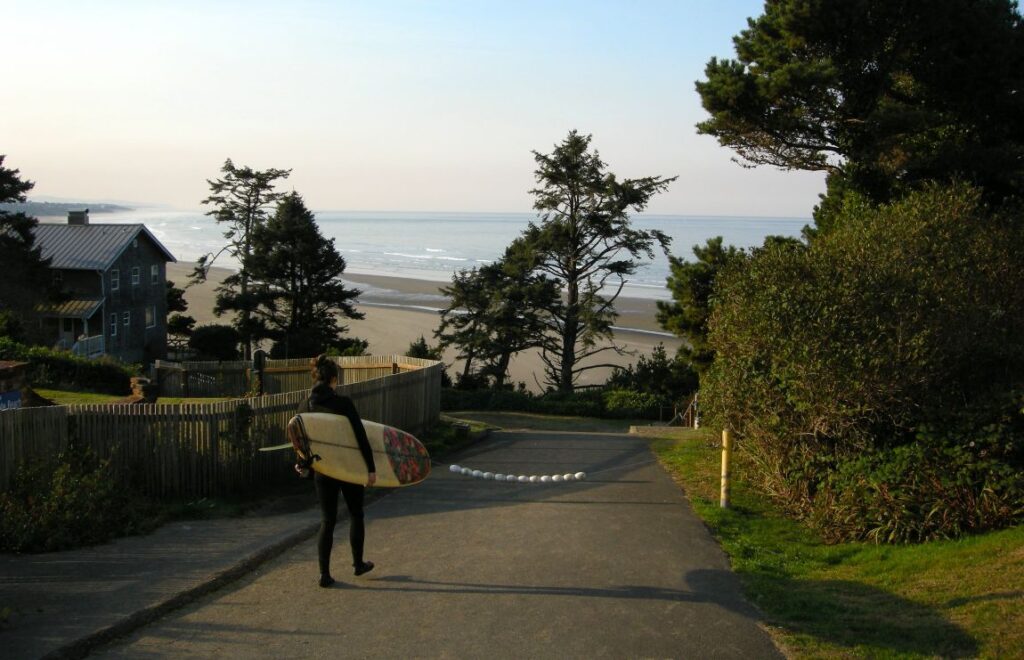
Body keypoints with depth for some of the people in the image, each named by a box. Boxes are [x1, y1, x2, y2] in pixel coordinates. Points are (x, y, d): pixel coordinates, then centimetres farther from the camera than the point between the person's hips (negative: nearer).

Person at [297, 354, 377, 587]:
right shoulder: (343, 403, -16)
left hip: (323, 470, 3)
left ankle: (324, 573, 4)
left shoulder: (304, 406, -4)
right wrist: (371, 467, -9)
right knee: (356, 515, 18)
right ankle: (358, 564, 29)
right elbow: (361, 437, -16)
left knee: (327, 521, 10)